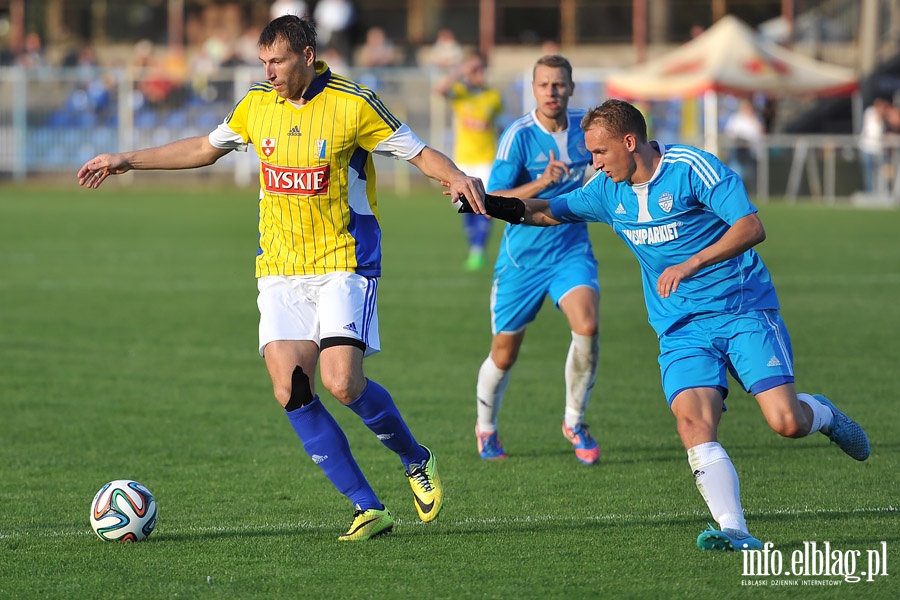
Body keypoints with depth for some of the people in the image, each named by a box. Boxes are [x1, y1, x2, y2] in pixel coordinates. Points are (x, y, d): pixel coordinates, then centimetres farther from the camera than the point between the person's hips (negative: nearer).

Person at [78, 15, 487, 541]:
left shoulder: (353, 104, -9)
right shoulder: (258, 104, 6)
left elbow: (420, 153, -3)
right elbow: (205, 148, 22)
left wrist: (458, 178, -24)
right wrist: (127, 160, 23)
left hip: (344, 265, -5)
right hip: (280, 270, 5)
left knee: (342, 383, -19)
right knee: (291, 392, -9)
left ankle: (417, 462, 10)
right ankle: (369, 509, -3)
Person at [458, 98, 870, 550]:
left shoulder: (692, 168, -12)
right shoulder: (608, 190, 8)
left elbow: (751, 228, -20)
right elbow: (547, 212, 22)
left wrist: (690, 265, -29)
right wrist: (489, 204, 6)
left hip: (744, 312, -4)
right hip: (681, 330, 4)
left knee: (786, 422, -16)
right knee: (692, 423, -22)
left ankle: (821, 414, 20)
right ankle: (734, 531, -27)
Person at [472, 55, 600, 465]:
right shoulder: (519, 135, -15)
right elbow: (492, 203, -22)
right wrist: (541, 183, -33)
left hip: (571, 250, 2)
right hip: (522, 258, -2)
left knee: (587, 327, -24)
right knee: (504, 354, 8)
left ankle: (574, 420, -3)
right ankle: (486, 428, 37)